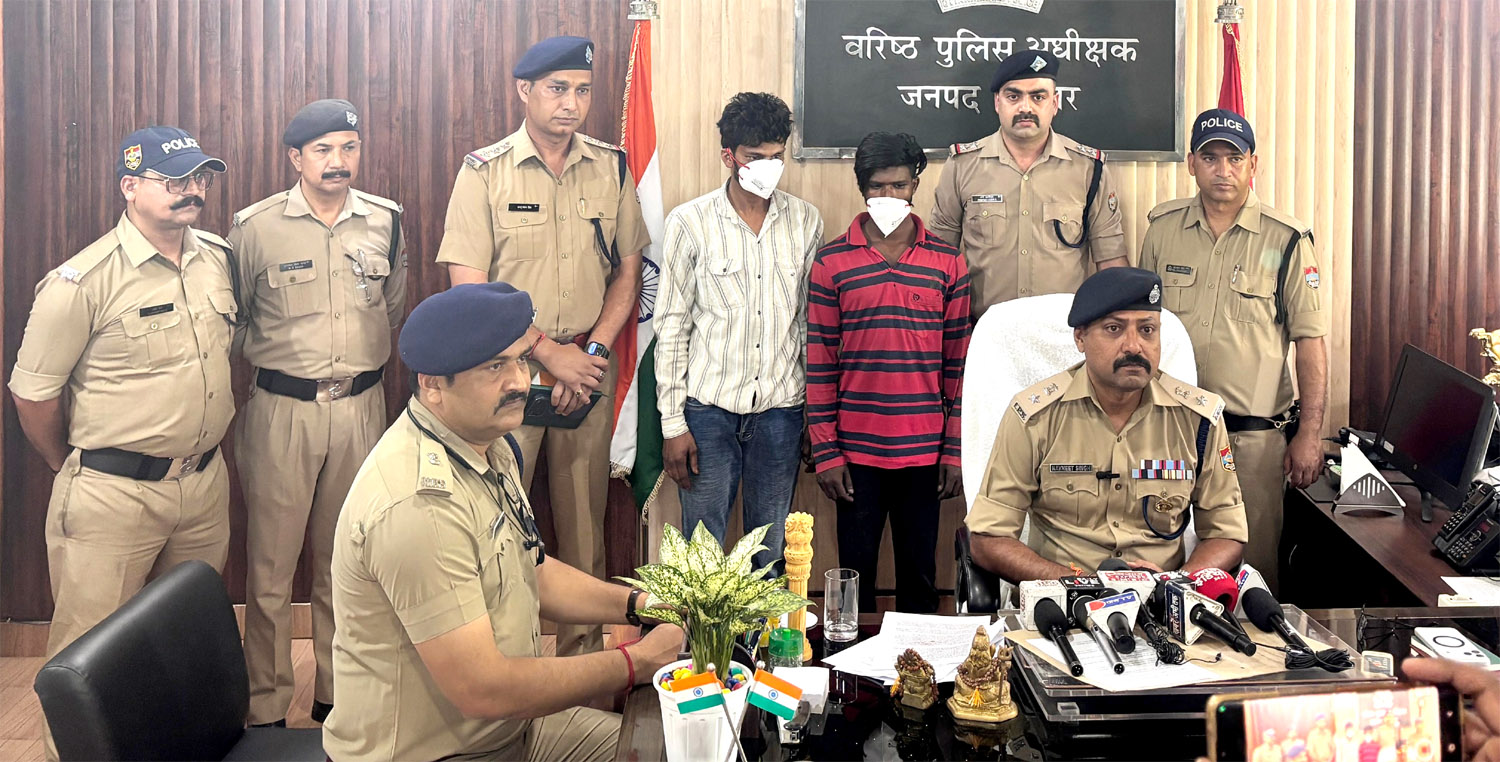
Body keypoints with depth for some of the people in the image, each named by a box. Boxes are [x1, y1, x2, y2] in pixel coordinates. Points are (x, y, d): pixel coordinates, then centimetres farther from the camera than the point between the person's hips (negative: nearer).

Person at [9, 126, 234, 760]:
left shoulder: (219, 260, 4)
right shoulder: (82, 281, -14)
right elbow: (32, 395, -8)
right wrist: (77, 473, 4)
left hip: (205, 484, 6)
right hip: (113, 495, -6)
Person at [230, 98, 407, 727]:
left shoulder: (386, 221, 4)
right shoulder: (255, 226, -5)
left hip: (361, 408, 3)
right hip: (281, 409, -3)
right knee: (271, 565, 2)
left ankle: (338, 693, 27)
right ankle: (266, 710, 16)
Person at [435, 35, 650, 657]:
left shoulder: (611, 168, 6)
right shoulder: (484, 172, -3)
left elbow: (627, 272, 11)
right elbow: (469, 287, -8)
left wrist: (593, 352, -3)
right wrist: (551, 353, -11)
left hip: (588, 369, 3)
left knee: (584, 519, 7)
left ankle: (583, 655, 19)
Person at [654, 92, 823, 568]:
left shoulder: (805, 221, 5)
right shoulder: (689, 222, -3)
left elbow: (812, 320, 11)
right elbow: (671, 327, -1)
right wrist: (672, 424, -4)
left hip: (781, 408, 2)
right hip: (709, 407, -2)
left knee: (771, 551, 10)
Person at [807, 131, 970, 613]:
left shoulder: (948, 263, 4)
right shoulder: (831, 262, 1)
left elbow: (959, 361, 5)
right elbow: (819, 362, 0)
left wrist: (955, 450, 1)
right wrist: (825, 452, -4)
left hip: (925, 452, 1)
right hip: (855, 451, -1)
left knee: (919, 573, 10)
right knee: (855, 572, 7)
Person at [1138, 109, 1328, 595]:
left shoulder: (1286, 240, -2)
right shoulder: (1163, 228, 6)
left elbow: (1310, 340, -2)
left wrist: (1310, 433, -7)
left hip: (1254, 434, -2)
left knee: (1254, 561, 1)